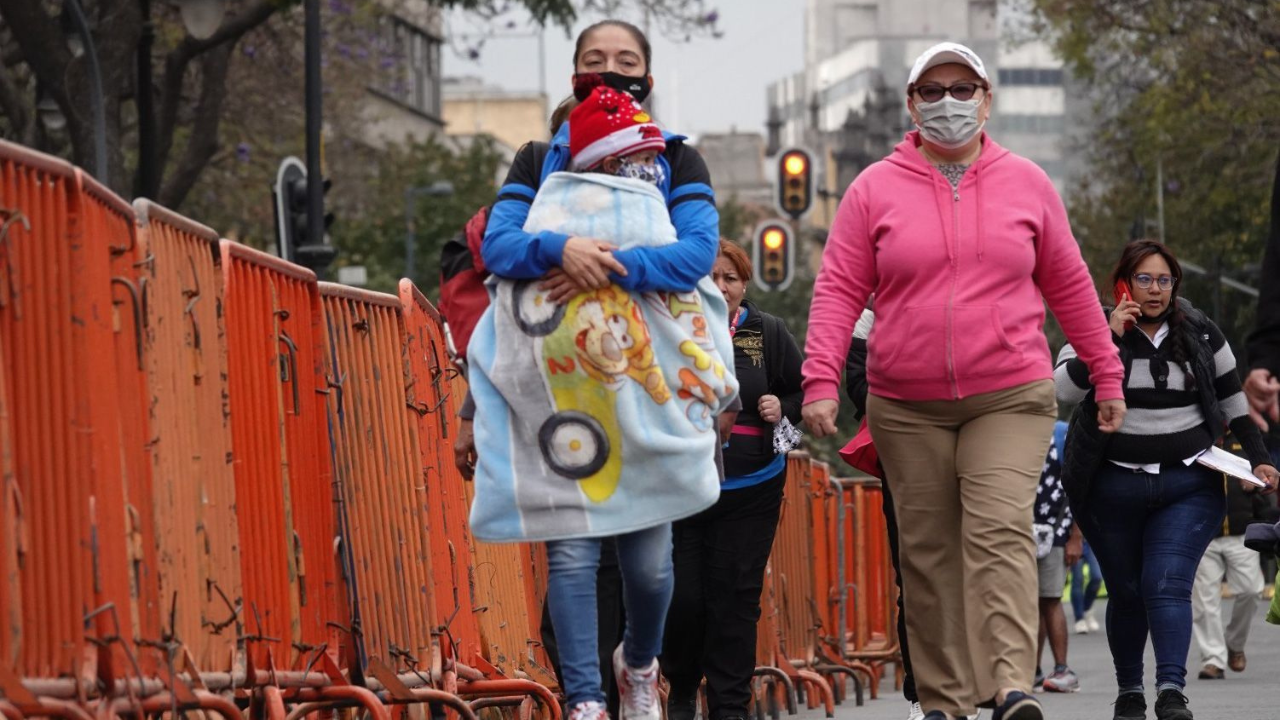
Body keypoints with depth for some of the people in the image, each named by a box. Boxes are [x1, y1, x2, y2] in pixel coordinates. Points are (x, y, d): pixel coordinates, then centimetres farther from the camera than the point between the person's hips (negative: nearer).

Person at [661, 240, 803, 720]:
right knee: (681, 595, -3)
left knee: (735, 599, 1)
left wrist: (784, 409, -6)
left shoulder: (768, 333, 4)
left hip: (750, 490, 1)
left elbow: (803, 390, 14)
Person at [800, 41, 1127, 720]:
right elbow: (839, 290, 2)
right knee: (927, 550, 4)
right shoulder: (875, 190, 4)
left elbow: (1069, 285, 14)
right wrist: (821, 382, -9)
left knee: (1000, 531, -16)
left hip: (1011, 397, -1)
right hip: (907, 407, 1)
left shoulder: (1027, 184, 7)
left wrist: (1107, 373, 16)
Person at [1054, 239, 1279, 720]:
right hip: (1114, 489, 0)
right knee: (1126, 592, 8)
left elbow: (1232, 402, 18)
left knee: (1168, 585, -15)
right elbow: (1065, 389, -16)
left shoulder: (1201, 335, 8)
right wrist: (1110, 337, -20)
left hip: (1189, 486, 0)